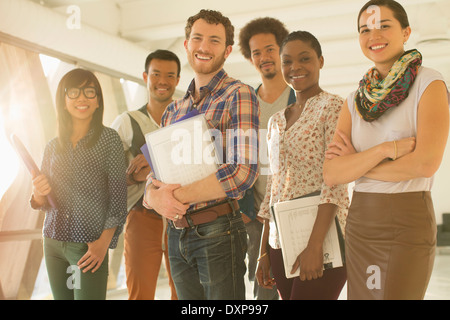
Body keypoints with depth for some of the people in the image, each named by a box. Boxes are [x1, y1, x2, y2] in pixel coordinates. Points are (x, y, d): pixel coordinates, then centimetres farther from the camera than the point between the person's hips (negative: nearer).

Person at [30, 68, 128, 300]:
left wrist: (105, 242, -13)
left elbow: (118, 195, -7)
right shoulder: (53, 146, 8)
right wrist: (38, 195, -9)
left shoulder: (108, 138, -4)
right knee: (61, 296, 12)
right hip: (53, 244, 4)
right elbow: (43, 203, 14)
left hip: (90, 247, -4)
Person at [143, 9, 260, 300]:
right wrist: (155, 197, -12)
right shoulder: (173, 110, 13)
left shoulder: (239, 96, -7)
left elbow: (243, 172, -20)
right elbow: (155, 175, 13)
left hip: (218, 233, -6)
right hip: (177, 234, 6)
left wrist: (176, 195, -15)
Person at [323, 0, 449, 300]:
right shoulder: (355, 101, 7)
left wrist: (356, 163, -8)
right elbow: (331, 173, -3)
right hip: (359, 222, 5)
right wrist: (386, 149, -18)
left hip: (409, 222, -5)